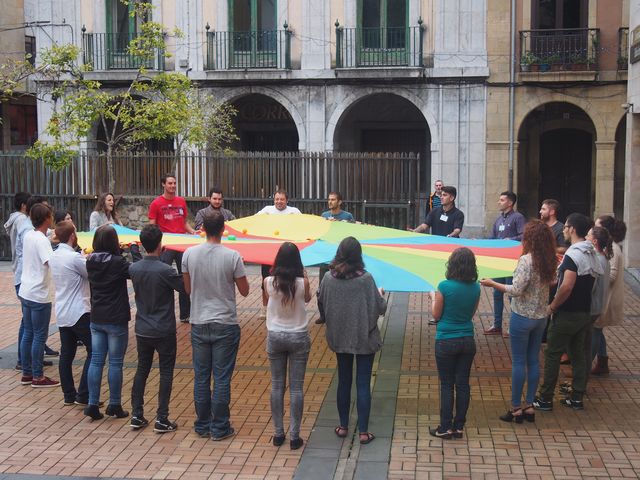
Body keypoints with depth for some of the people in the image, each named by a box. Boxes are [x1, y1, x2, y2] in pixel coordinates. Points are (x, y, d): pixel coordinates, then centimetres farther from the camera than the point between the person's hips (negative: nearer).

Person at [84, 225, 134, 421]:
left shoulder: (90, 261, 0)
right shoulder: (118, 262, -18)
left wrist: (120, 253, 12)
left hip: (96, 318, 6)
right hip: (116, 320, -5)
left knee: (96, 360, 11)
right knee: (115, 363, 6)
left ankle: (92, 404, 11)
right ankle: (114, 406, 15)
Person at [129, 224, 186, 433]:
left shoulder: (134, 269, -3)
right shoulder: (165, 271, -19)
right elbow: (186, 288, -11)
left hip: (142, 330, 5)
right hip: (164, 331, -5)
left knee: (141, 370, 16)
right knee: (166, 373, 5)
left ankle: (136, 416, 18)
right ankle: (161, 419, 5)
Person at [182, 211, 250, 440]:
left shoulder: (189, 254, -5)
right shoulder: (232, 256, -13)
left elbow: (188, 289, 6)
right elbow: (244, 291, -4)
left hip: (199, 324, 3)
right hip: (225, 325, -3)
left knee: (201, 377, 12)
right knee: (222, 378, 5)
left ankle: (202, 425, 22)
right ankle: (220, 428, 12)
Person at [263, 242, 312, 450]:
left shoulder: (269, 282, -11)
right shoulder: (302, 283, -14)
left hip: (275, 337, 1)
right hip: (298, 337, -1)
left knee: (277, 386, 12)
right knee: (296, 388, 5)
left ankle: (278, 434, 18)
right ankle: (295, 436, 8)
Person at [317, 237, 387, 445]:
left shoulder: (328, 278, -8)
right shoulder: (366, 278, -17)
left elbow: (321, 306, 2)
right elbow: (380, 308, -10)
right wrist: (380, 294, 11)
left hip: (339, 338, 3)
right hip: (365, 338, -3)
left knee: (343, 381, 16)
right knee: (363, 383, 5)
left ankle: (343, 426, 25)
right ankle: (363, 432, 9)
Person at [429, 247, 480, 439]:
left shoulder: (445, 286, -16)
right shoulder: (475, 288, -3)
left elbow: (436, 315, -7)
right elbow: (471, 313, 9)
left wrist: (435, 298, 10)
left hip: (446, 342, -4)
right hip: (467, 341, 4)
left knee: (447, 385, 5)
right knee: (463, 384, 11)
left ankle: (445, 428, 10)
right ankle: (459, 427, 18)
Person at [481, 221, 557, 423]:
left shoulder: (526, 260, -21)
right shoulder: (550, 261, 1)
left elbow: (516, 290, -23)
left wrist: (492, 283, -13)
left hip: (522, 316, -7)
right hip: (541, 317, 7)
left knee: (518, 361, 3)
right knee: (533, 360, 14)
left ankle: (516, 408, 10)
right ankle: (529, 406, 21)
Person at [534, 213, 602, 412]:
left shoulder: (573, 255, -20)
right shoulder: (592, 254, 8)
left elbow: (567, 286, -29)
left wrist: (552, 306, -16)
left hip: (567, 314, -8)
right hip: (585, 312, 8)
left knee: (552, 354, 1)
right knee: (578, 354, 14)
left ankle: (545, 399, 6)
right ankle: (577, 398, 19)